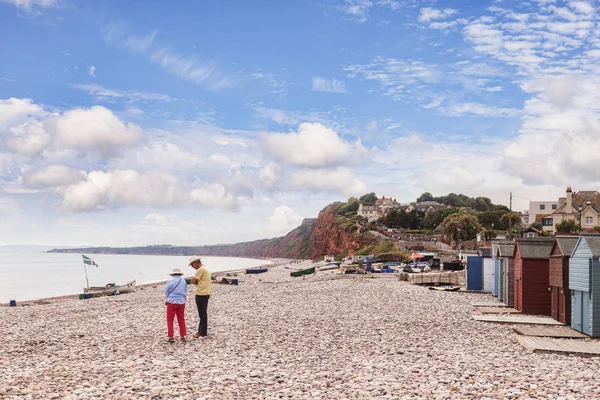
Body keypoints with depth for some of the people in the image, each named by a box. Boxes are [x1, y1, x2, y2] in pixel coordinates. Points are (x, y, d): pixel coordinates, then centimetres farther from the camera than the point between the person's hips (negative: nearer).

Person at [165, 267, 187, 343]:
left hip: (172, 302, -4)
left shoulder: (170, 281, -10)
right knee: (181, 320, 13)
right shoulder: (183, 281, 1)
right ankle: (183, 336, 16)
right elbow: (185, 292, 8)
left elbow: (166, 292, -2)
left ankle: (171, 337, 1)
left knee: (170, 320, 5)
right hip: (181, 302, 4)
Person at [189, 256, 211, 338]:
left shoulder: (201, 270, -16)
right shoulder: (205, 269, 16)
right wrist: (197, 282, 0)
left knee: (202, 314, -4)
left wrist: (196, 282, 2)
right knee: (203, 314, 15)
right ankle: (201, 331, 22)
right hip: (205, 293, 10)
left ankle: (203, 333, 1)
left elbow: (193, 281, -16)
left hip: (201, 294, -10)